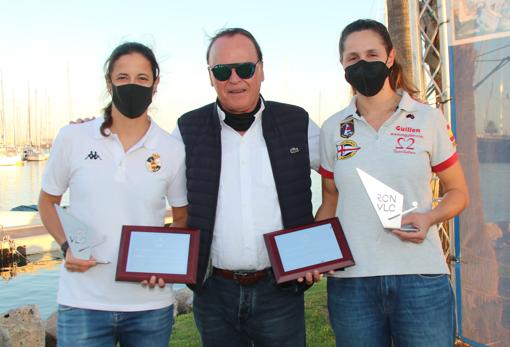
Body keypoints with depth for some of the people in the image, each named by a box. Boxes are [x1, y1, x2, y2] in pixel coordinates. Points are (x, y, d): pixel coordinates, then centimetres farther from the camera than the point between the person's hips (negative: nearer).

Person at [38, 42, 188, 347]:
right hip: (83, 305, -1)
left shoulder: (174, 150, -1)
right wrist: (66, 246, -7)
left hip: (151, 305, 1)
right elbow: (48, 201, 10)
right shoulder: (72, 138, -2)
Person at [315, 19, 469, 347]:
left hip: (421, 277, -1)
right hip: (350, 280, 2)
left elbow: (458, 192, 7)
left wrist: (429, 217, -13)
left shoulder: (428, 119, 1)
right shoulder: (333, 129, 7)